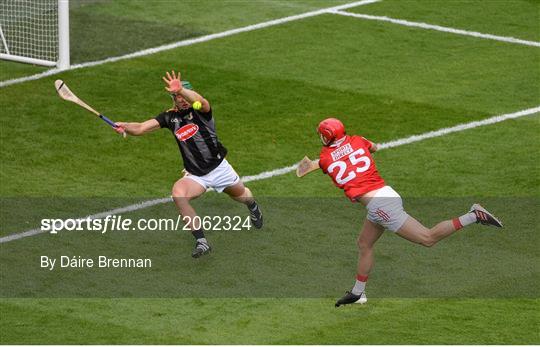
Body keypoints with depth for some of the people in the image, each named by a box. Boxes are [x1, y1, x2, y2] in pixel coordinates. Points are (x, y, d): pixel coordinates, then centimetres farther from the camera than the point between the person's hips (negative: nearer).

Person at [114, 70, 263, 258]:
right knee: (178, 193, -30)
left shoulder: (200, 111, -16)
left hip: (219, 167, -1)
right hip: (196, 176, 1)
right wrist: (125, 127, -36)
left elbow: (201, 102, -43)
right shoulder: (170, 117, -5)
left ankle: (253, 208, 65)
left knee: (240, 193, 23)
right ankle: (201, 241, -24)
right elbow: (141, 128, -13)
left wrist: (181, 89, -62)